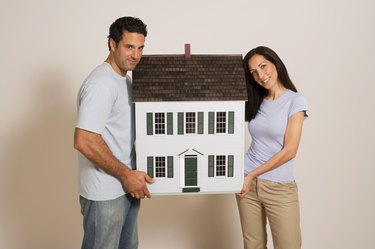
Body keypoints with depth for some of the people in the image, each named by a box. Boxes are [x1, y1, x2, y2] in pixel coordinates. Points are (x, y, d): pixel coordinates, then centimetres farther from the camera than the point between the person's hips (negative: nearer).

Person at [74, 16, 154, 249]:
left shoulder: (125, 80, 10)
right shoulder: (101, 84, -20)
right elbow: (84, 141, -26)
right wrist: (126, 174, -20)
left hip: (127, 187, 9)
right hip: (105, 194, -9)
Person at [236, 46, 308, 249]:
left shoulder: (295, 100, -6)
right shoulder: (256, 102, 10)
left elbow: (289, 151, -13)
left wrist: (252, 175, -14)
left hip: (280, 187, -4)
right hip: (247, 182, 4)